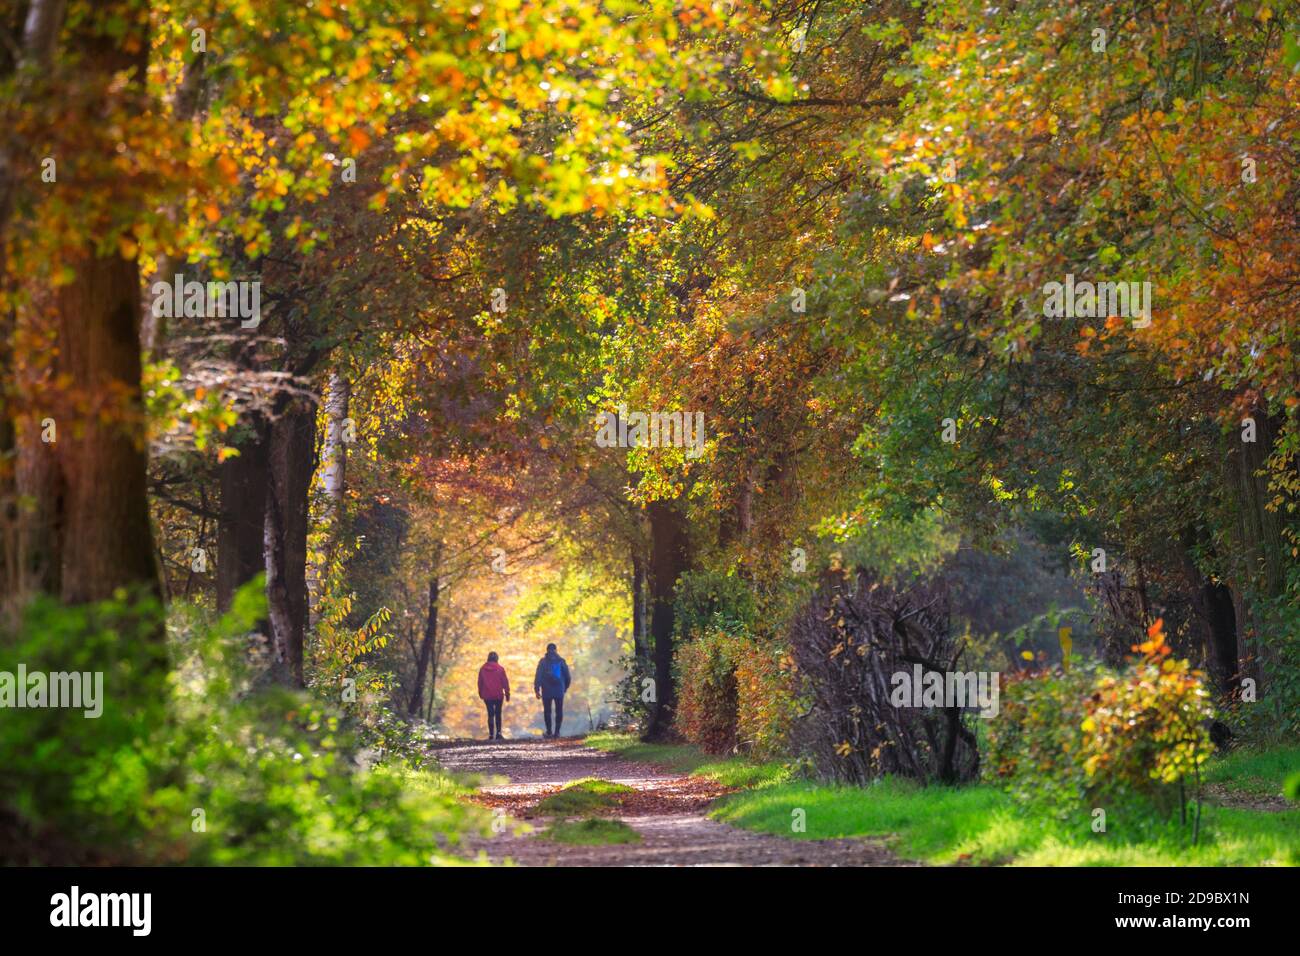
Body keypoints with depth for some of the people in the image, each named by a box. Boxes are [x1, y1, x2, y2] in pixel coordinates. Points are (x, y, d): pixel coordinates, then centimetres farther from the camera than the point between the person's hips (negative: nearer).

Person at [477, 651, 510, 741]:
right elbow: (505, 681, -3)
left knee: (490, 714, 6)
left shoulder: (482, 669, -1)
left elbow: (480, 682, 6)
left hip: (487, 696, 1)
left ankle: (491, 734, 0)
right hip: (498, 695, -1)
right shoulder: (500, 669, -6)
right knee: (498, 714, 10)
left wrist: (480, 693, 18)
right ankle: (498, 732, -3)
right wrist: (507, 693, 6)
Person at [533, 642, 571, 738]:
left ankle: (549, 732, 5)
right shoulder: (561, 661, 2)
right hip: (559, 690, 1)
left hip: (547, 691, -1)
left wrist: (537, 690, -8)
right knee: (559, 711, 7)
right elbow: (567, 676, 6)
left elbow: (538, 676, -9)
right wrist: (565, 687, 18)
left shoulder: (543, 661, -3)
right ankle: (557, 731, 3)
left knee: (547, 711, 7)